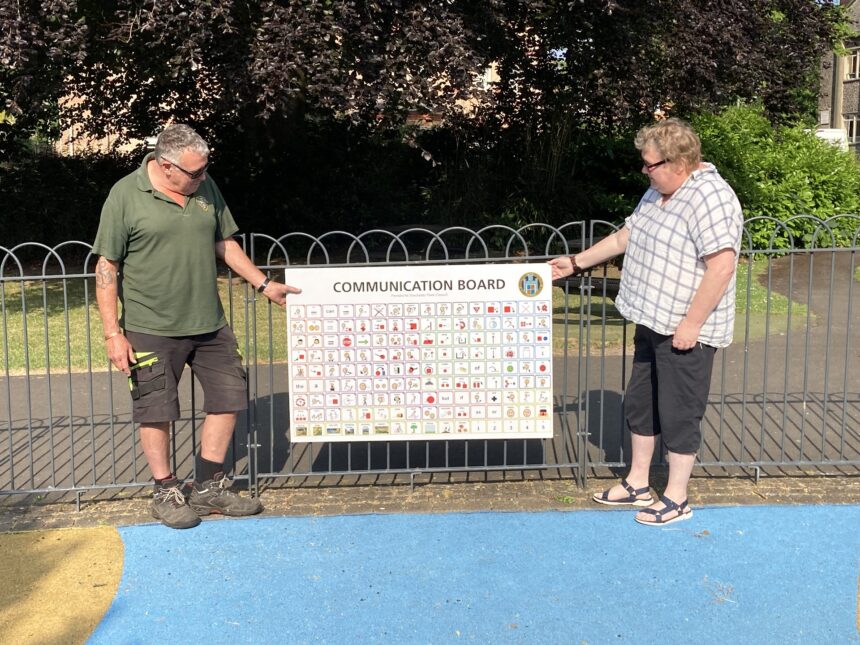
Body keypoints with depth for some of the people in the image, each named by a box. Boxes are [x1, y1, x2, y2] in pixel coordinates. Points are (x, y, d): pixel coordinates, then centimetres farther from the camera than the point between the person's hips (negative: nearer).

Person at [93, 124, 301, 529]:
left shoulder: (206, 187, 5)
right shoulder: (126, 196, -11)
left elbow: (224, 244, 17)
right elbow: (106, 267, -9)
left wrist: (264, 284, 13)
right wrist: (113, 332, -12)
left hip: (210, 324, 6)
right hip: (151, 329, -5)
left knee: (227, 400, 10)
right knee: (156, 412, 4)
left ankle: (209, 489, 25)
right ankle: (166, 494, 22)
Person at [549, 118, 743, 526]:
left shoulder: (710, 198, -21)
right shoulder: (659, 192, 10)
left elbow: (722, 267, -26)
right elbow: (626, 235, 23)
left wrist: (690, 324, -24)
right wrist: (577, 262, 24)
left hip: (686, 332, -10)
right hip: (652, 324, 10)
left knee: (678, 414, 2)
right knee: (639, 405, 18)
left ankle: (676, 500, 17)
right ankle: (637, 485, 32)